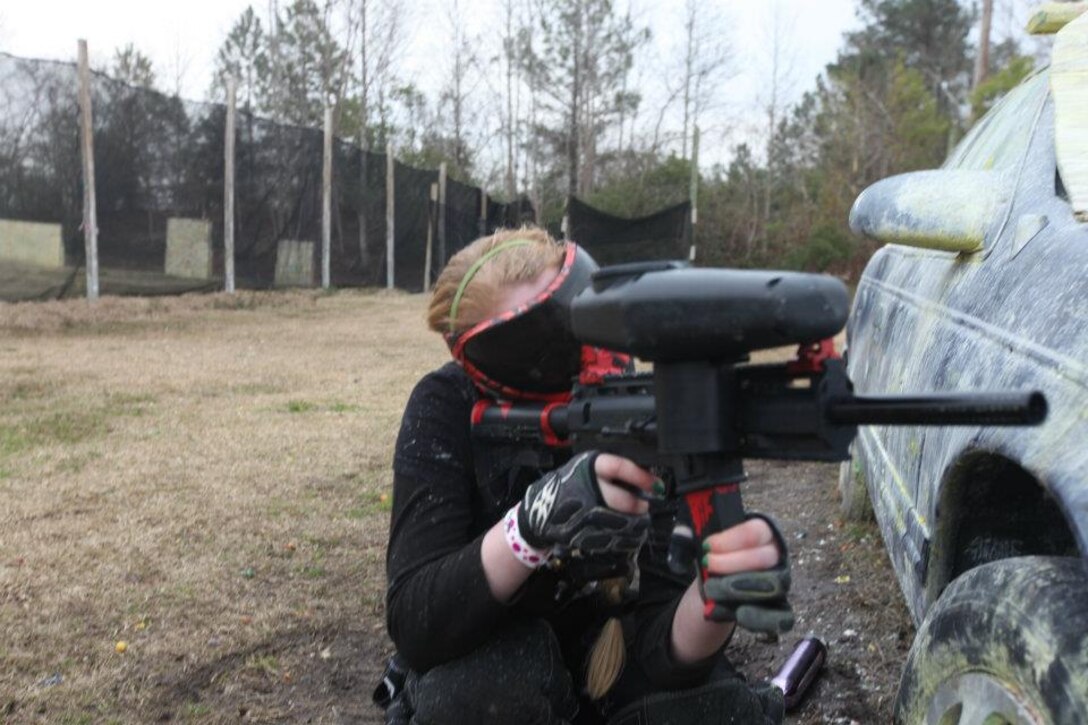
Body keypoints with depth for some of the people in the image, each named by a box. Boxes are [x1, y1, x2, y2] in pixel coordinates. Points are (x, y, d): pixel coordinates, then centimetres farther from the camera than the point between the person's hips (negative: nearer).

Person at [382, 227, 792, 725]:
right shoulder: (449, 409, -23)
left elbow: (662, 646, -26)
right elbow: (413, 624, -31)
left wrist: (719, 594, -49)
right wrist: (529, 524, -48)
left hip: (613, 650, 1)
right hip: (491, 651, 0)